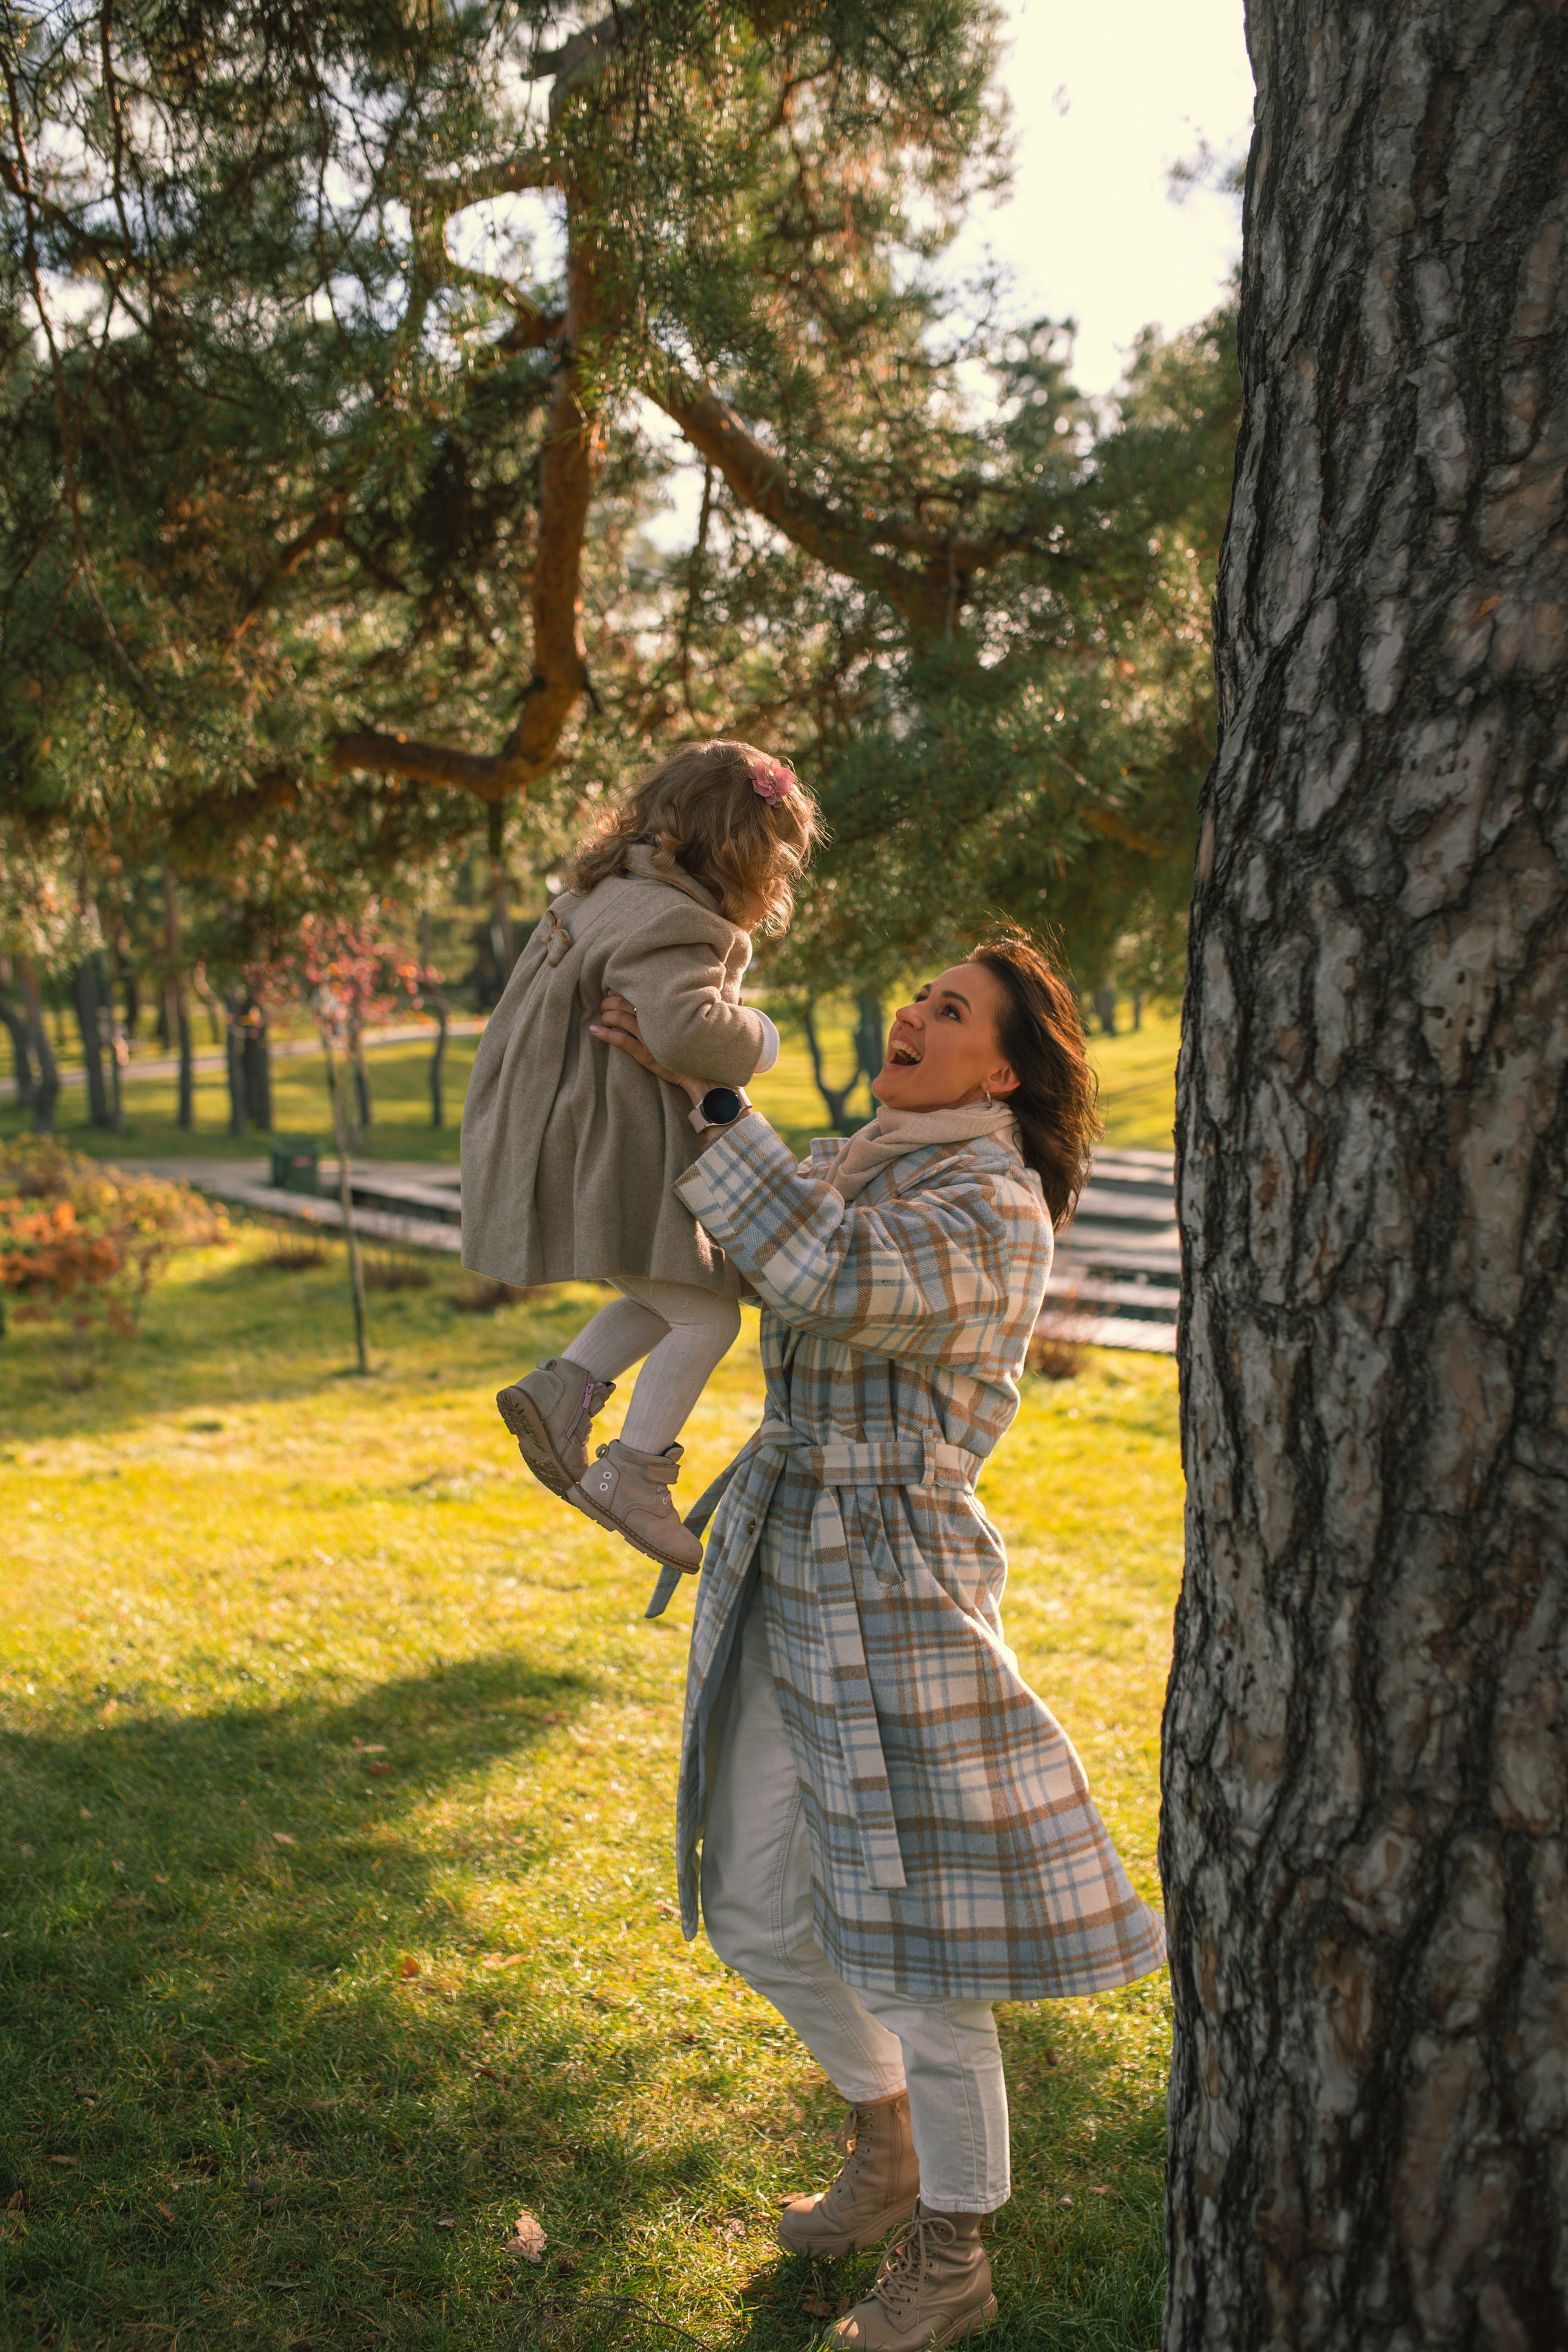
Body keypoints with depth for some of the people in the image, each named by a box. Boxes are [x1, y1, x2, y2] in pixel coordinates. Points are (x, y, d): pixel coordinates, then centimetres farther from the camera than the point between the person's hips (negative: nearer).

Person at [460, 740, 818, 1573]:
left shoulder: (602, 897, 12)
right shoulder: (667, 925, -21)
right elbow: (688, 1027, -37)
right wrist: (758, 1038, -16)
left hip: (565, 1152, 10)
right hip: (610, 1169, -10)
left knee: (674, 1298, 21)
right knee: (705, 1316, 0)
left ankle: (563, 1388, 14)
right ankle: (629, 1474, 4)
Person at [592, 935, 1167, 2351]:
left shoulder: (997, 1210, -15)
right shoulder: (862, 1170, 10)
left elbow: (833, 1281, -33)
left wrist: (702, 1096, -27)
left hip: (899, 1606, -8)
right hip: (786, 1583, 9)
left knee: (915, 1956, 5)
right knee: (761, 1917, 19)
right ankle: (887, 2150, 44)